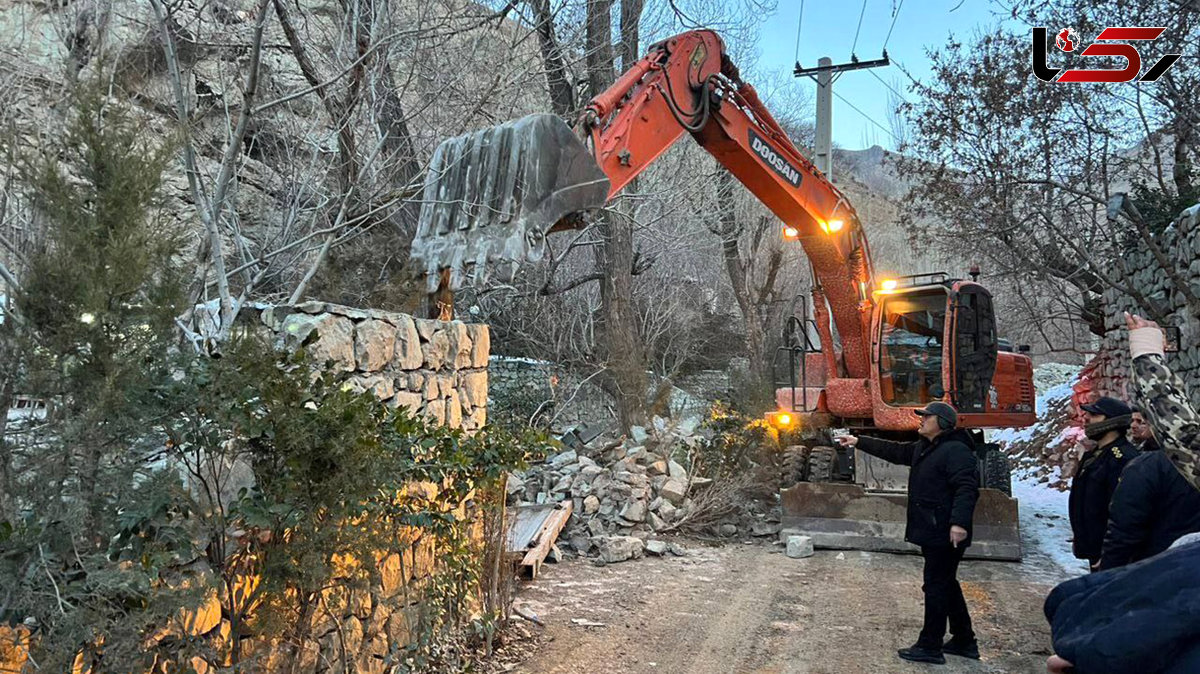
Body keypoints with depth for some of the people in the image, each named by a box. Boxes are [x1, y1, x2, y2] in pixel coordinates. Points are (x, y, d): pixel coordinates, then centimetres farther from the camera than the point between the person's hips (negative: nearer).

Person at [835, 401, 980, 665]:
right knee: (945, 584, 18)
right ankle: (964, 640, 29)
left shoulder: (956, 451, -17)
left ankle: (930, 647, 6)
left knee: (936, 586, -3)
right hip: (932, 532, 10)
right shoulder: (923, 448, 15)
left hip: (946, 534, -10)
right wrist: (859, 442, 26)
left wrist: (959, 521, -37)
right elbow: (894, 451, 26)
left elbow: (967, 488, -27)